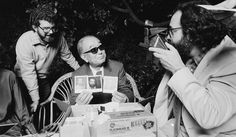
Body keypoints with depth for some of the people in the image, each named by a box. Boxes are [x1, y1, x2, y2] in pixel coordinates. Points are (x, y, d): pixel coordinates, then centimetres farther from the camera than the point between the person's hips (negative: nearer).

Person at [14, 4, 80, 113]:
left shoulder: (58, 37, -17)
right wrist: (35, 100, -25)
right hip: (24, 80, -4)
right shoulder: (24, 42, -29)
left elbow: (67, 56, 2)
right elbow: (28, 74, -28)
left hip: (43, 79, 4)